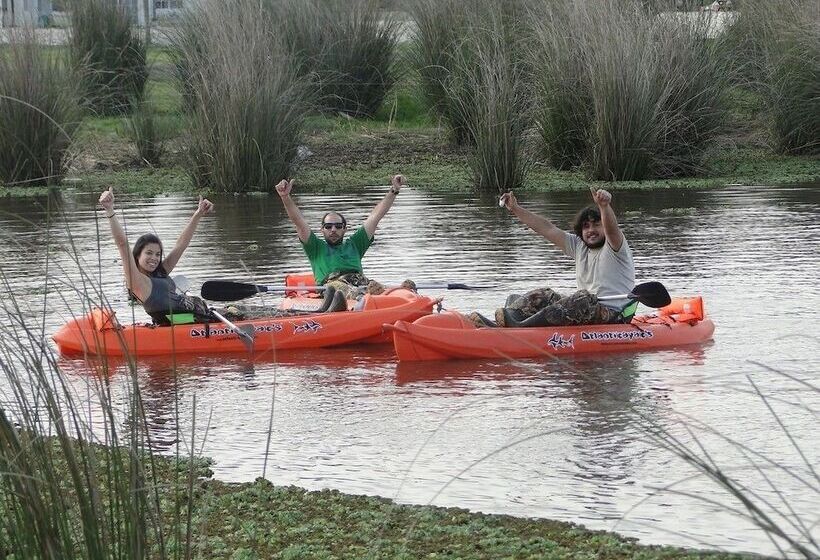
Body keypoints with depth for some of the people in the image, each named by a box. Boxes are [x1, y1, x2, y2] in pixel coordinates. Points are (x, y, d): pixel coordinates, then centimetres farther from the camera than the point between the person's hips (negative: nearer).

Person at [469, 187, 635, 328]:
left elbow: (611, 229, -28)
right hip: (583, 315, 8)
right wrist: (516, 209, 8)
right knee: (544, 296, -4)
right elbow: (548, 229, 13)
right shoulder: (579, 246, 16)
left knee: (585, 299, -34)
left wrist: (604, 206, -48)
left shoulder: (614, 246, -5)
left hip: (613, 317, -8)